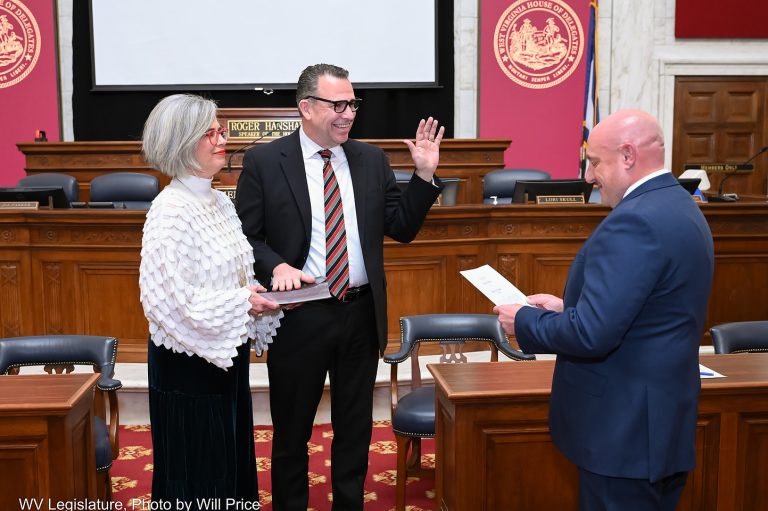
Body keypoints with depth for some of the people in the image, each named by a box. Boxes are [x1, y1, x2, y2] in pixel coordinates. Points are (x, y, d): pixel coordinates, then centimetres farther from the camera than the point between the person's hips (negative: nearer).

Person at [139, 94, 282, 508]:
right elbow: (169, 299, -24)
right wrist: (242, 302, -20)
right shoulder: (170, 210, -19)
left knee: (231, 461, 19)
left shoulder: (220, 202, 7)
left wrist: (259, 295, -3)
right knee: (196, 476, 8)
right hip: (188, 363, -8)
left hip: (227, 355, 8)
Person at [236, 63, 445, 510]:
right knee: (292, 430, 14)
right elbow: (246, 237, -4)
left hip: (361, 313, 3)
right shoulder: (264, 162, -6)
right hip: (298, 316, -3)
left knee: (355, 428, 18)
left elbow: (401, 229, 4)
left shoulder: (371, 159, 4)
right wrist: (276, 266, -22)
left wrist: (425, 175, -7)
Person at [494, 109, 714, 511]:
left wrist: (525, 321, -11)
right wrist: (568, 307, 10)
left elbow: (592, 334, -27)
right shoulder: (679, 207, 9)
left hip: (623, 429, -10)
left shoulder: (634, 221, -23)